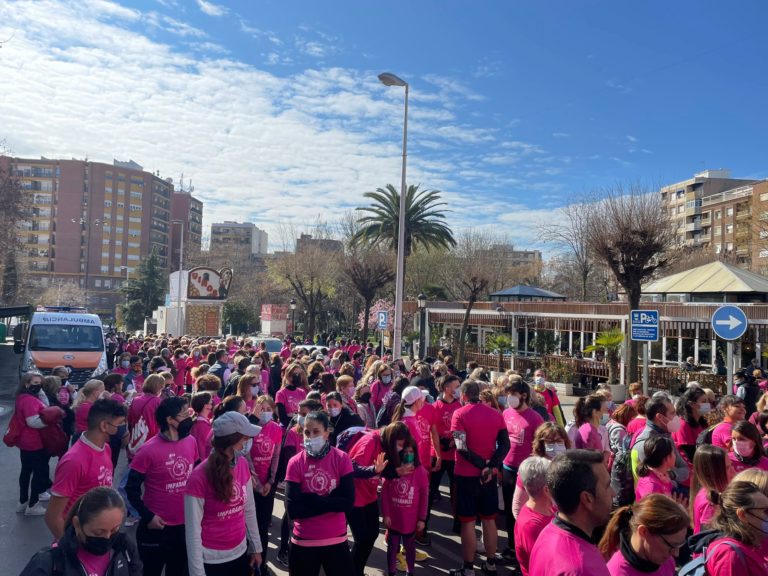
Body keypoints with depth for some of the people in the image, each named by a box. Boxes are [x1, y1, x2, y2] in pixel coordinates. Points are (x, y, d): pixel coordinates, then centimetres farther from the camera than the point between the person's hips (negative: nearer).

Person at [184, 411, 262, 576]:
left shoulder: (243, 465, -3)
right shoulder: (199, 478, -19)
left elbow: (250, 510, 5)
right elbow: (193, 530, -14)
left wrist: (256, 547, 9)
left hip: (240, 553, 5)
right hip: (211, 560, -5)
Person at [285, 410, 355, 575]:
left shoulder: (342, 459, -9)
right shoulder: (295, 463, -10)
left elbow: (347, 502, -15)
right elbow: (293, 510, -15)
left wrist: (309, 500, -19)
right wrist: (330, 502, -18)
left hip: (336, 540, 1)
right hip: (303, 542, 0)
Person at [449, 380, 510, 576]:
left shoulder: (459, 414, -10)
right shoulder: (495, 414, 4)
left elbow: (462, 447, -20)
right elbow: (505, 445, -4)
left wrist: (482, 466, -15)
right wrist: (491, 467, -13)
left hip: (466, 475, -4)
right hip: (489, 475, 5)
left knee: (468, 521, 4)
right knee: (489, 519, 15)